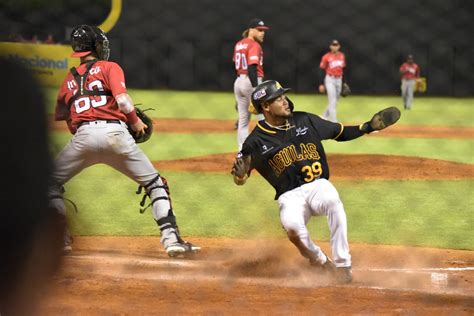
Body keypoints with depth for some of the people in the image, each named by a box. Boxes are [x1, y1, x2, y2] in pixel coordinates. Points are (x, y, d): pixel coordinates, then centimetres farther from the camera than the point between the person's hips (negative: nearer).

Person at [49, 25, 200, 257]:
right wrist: (136, 122, 10)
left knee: (51, 183, 20)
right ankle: (171, 238, -3)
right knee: (155, 184, 9)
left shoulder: (69, 79, 23)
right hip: (114, 132, -2)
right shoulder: (109, 68, 12)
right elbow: (122, 99, -4)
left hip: (83, 135, 2)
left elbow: (61, 116, 23)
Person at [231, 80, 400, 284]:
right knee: (292, 224, -36)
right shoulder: (256, 141, -2)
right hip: (290, 196, -2)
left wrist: (369, 127, 3)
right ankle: (322, 264, -8)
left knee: (332, 200, -35)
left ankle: (342, 265, -29)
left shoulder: (305, 121, 6)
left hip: (318, 185, 2)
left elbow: (340, 133, 16)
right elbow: (239, 179, 2)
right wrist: (239, 173, -22)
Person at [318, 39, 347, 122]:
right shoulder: (326, 57, -9)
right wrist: (321, 84, -10)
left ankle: (324, 116, 30)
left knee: (335, 101, 12)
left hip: (339, 80, 6)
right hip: (330, 80, -6)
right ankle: (334, 121, -11)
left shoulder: (342, 56, 7)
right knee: (332, 101, -11)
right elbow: (322, 71, -7)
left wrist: (344, 82, 15)